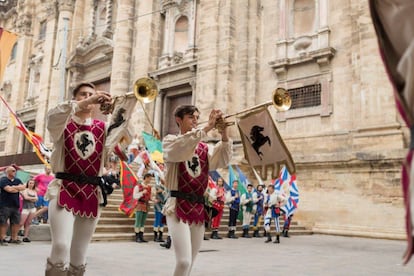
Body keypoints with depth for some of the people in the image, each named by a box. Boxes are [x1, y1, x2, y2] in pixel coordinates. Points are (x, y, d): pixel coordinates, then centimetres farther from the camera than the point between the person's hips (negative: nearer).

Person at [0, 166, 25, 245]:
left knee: (16, 222, 7)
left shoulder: (17, 180, 14)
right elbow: (9, 189, -17)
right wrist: (18, 188, -3)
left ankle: (14, 238, 17)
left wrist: (14, 187, -11)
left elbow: (23, 187, -1)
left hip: (15, 205, 6)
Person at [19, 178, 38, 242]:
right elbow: (26, 197, -12)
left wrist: (29, 198, -9)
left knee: (28, 223, 5)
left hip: (33, 208, 5)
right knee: (21, 223, -8)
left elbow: (36, 199, 4)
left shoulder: (34, 191, 15)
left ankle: (25, 236, 8)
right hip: (26, 208, -5)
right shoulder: (25, 190, 2)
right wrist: (33, 198, -1)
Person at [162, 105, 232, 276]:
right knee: (184, 261, -17)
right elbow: (180, 149, -22)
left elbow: (222, 161, 0)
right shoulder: (170, 141, 2)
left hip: (198, 208, 5)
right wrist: (207, 128, -25)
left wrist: (224, 134, -13)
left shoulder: (204, 148, 15)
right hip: (178, 207, -5)